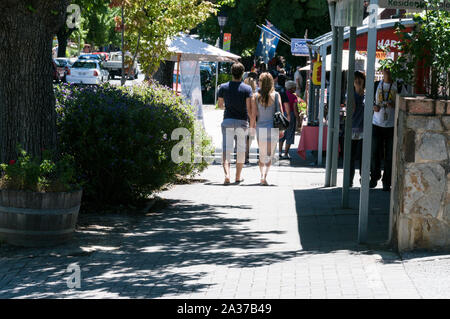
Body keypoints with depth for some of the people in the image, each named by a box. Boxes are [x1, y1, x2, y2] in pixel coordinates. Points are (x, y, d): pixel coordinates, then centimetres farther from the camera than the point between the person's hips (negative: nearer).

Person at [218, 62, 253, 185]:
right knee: (241, 149, 11)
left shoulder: (223, 87, 1)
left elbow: (220, 105, 10)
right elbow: (249, 108, -9)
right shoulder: (247, 89, -4)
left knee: (226, 148, -1)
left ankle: (227, 174, -21)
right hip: (242, 121, 0)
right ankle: (238, 177, 18)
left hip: (228, 120, 0)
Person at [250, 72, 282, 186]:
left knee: (262, 154, 18)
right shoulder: (276, 95, -4)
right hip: (273, 128, 0)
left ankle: (262, 175, 11)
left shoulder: (256, 96, -4)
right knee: (270, 155, 7)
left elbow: (253, 115, -6)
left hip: (260, 128, 0)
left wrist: (252, 127, 6)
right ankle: (264, 176, -14)